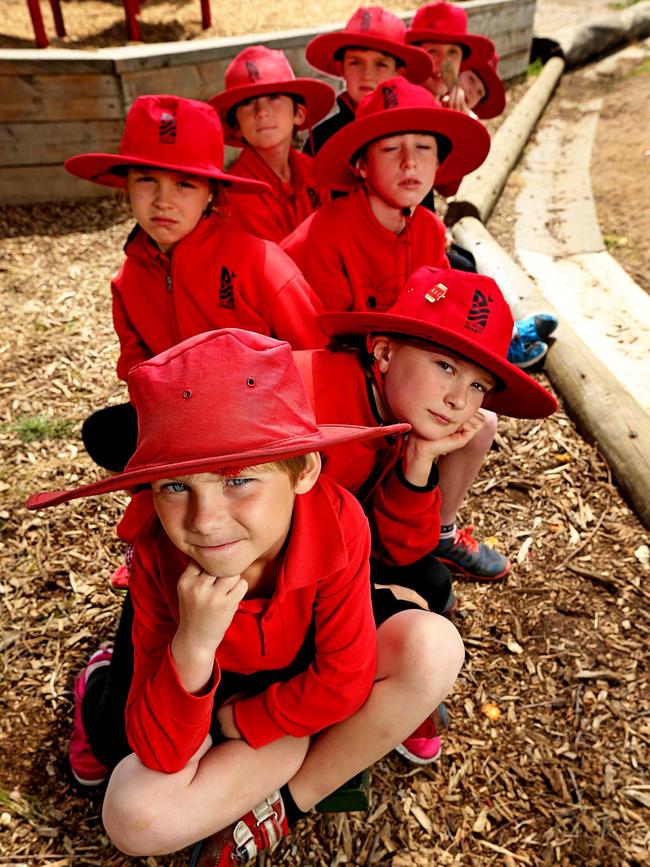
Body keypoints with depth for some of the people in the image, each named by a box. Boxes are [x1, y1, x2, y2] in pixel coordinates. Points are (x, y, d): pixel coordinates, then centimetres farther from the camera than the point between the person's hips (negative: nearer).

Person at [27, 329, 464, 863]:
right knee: (134, 816, -25)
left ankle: (287, 800, -9)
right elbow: (161, 756, -26)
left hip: (312, 688, 1)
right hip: (216, 699, 0)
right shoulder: (158, 560, -28)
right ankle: (332, 742, -6)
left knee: (433, 645, -26)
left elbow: (345, 682, -23)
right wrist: (192, 646, -43)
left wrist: (234, 721, -17)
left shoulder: (337, 520, -32)